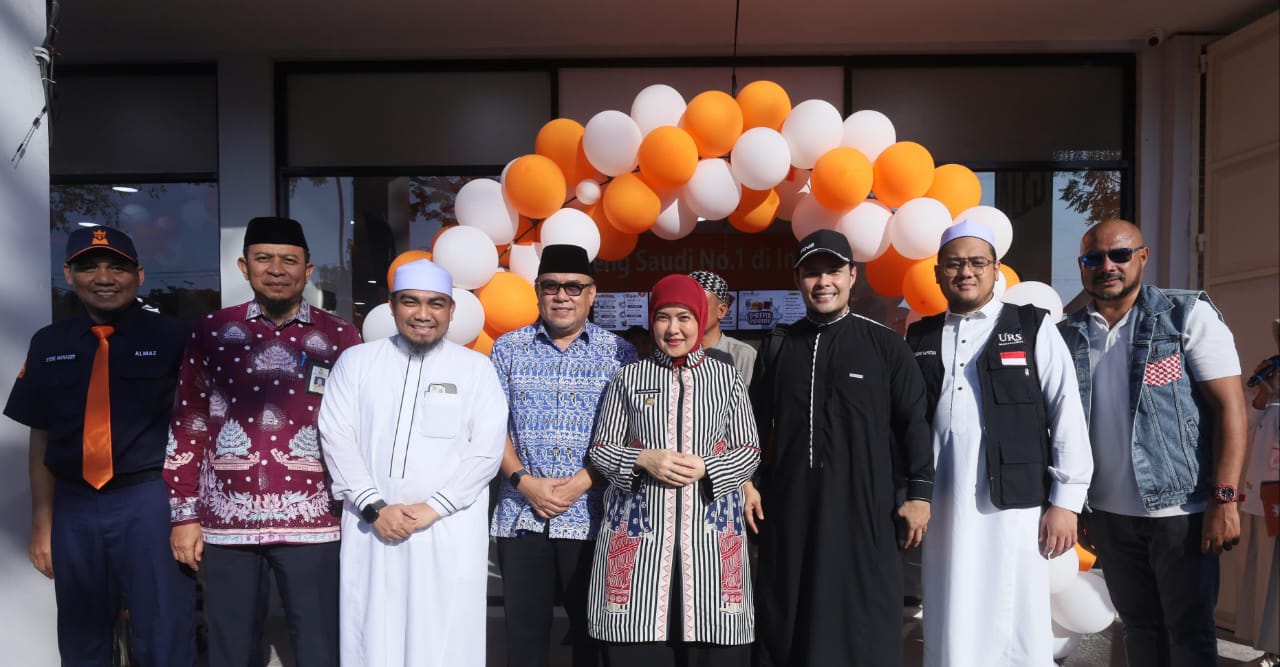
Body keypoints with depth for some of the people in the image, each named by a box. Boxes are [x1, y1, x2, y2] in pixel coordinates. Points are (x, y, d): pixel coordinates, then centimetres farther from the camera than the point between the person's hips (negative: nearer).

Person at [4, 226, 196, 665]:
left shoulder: (172, 338, -4)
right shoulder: (48, 345, 7)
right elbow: (41, 439, 9)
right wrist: (42, 524, 7)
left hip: (150, 502, -4)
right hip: (73, 507, 4)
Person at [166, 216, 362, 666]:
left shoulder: (341, 338, 2)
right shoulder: (211, 334, 4)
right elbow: (186, 428, 6)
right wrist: (184, 513, 3)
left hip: (312, 523, -1)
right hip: (225, 522, 1)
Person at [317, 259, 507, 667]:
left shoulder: (476, 368, 5)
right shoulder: (356, 361, 9)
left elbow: (486, 450, -2)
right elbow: (336, 438, 2)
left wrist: (432, 509, -10)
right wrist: (374, 507, -8)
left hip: (450, 533, -1)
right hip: (371, 530, 1)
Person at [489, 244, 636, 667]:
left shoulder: (619, 353, 2)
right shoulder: (508, 348, 7)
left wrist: (581, 483, -11)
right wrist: (523, 481, -9)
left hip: (592, 516, -1)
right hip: (521, 514, 2)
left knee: (592, 629, 8)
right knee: (523, 632, 9)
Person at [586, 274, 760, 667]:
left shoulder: (727, 377, 8)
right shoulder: (629, 377, 7)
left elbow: (750, 451, 7)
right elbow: (600, 448, 7)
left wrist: (705, 468, -11)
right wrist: (645, 459, -11)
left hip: (710, 531, 1)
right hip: (640, 531, 0)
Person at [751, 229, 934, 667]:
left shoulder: (884, 345, 1)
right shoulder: (778, 348, 9)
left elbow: (914, 422, 1)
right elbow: (757, 427, 12)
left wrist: (918, 492, -3)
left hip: (863, 506, -2)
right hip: (791, 507, 3)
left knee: (862, 626, 4)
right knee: (789, 623, 8)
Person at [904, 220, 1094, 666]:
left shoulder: (1033, 328, 4)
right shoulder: (919, 338, 13)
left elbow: (1067, 415, 0)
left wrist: (1065, 501, -5)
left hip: (1014, 505, -2)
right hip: (943, 507, 3)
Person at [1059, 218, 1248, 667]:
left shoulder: (1188, 314, -5)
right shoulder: (1069, 336, 5)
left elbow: (1229, 405, -9)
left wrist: (1224, 498, -16)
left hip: (1181, 509, -3)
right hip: (1109, 514, 3)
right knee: (1140, 628, 14)